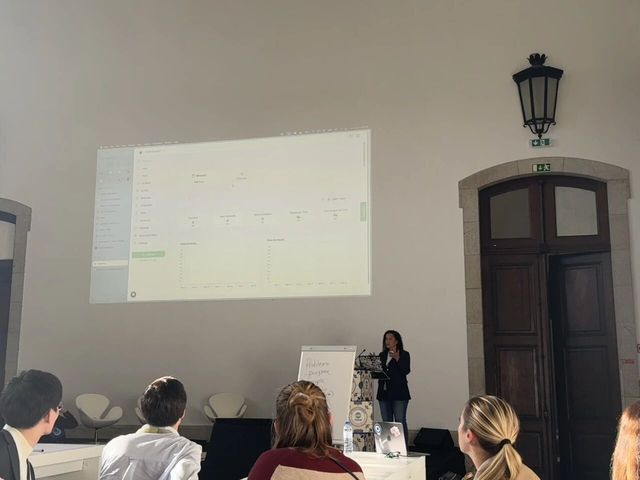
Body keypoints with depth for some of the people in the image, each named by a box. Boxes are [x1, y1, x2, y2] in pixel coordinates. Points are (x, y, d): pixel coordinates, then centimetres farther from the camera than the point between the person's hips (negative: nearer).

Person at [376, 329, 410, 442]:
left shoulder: (404, 354, -1)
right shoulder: (382, 355, 14)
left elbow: (406, 371, -14)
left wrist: (397, 358, -24)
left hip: (399, 393, -5)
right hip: (384, 392, 5)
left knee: (400, 421, -6)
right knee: (386, 422, 8)